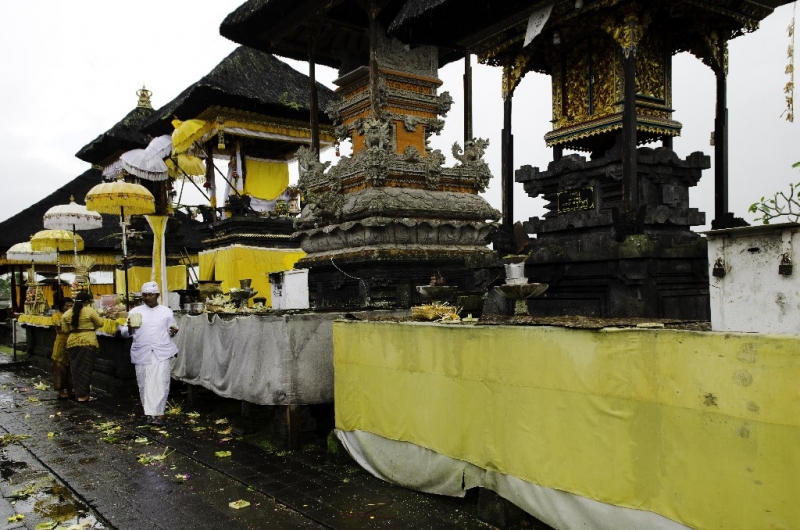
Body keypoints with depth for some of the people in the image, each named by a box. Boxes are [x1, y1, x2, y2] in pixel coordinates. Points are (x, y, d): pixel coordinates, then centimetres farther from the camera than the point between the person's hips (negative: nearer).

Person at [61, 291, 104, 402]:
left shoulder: (67, 313, 6)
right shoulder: (90, 311, -7)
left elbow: (65, 330, 8)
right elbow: (100, 323, 0)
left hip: (72, 342, 5)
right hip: (88, 342, -5)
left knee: (76, 369, 12)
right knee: (85, 368, 1)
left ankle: (78, 393, 17)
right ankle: (82, 396, 2)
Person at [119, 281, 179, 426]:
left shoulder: (166, 311, 7)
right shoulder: (135, 311, 7)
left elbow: (171, 331, 12)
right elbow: (125, 333, 5)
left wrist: (173, 332, -12)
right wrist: (130, 328, -18)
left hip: (162, 353, -1)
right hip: (142, 354, 1)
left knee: (160, 383, -9)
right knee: (145, 384, 4)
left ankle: (158, 414, -9)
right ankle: (151, 413, 15)